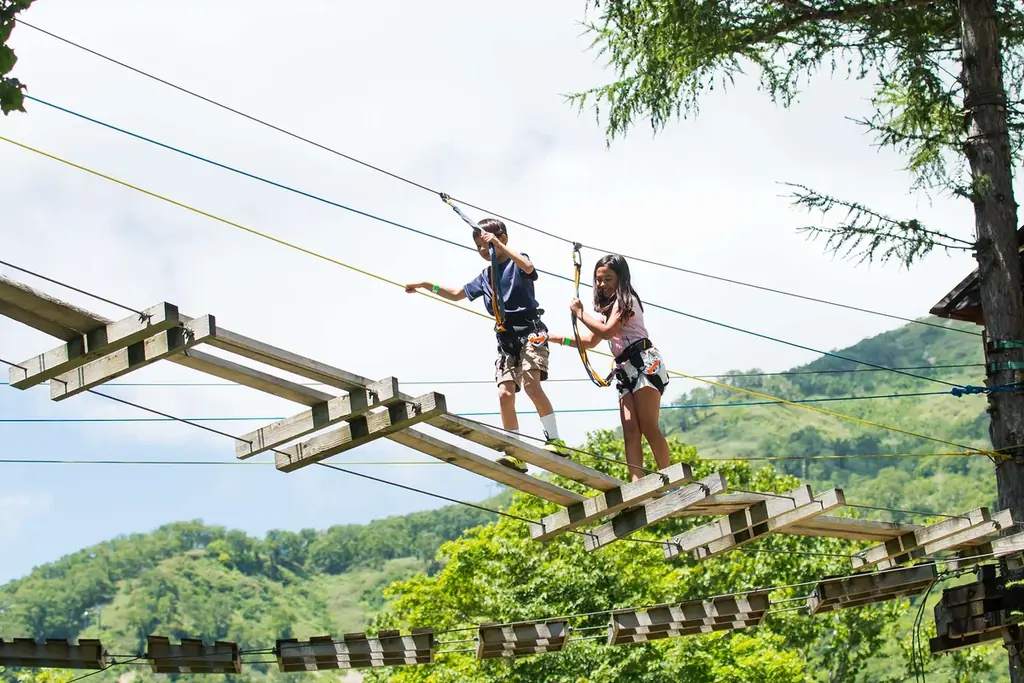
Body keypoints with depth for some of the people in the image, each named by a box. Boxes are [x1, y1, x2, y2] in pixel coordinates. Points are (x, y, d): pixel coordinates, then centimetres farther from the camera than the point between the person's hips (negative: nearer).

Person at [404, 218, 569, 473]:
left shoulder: (517, 263, 0)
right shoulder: (485, 276, 19)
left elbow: (528, 266, -26)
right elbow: (457, 294, 30)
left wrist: (499, 245, -24)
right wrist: (426, 286, 22)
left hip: (531, 333, -7)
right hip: (506, 340, 7)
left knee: (531, 384, -25)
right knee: (505, 394, -7)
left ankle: (555, 441, -22)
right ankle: (515, 454, -8)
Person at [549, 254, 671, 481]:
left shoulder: (625, 300, -3)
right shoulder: (610, 307, 24)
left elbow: (607, 331, -15)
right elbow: (590, 341, 27)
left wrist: (580, 313, -5)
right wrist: (559, 339, 17)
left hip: (644, 362, -9)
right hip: (625, 369, 9)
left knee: (648, 427, -17)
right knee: (630, 431, -6)